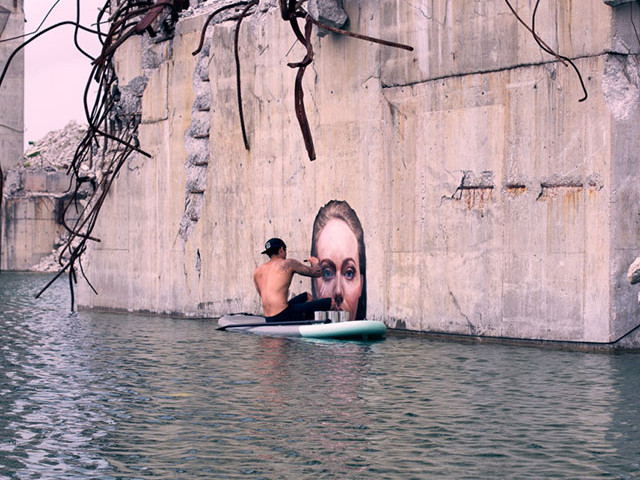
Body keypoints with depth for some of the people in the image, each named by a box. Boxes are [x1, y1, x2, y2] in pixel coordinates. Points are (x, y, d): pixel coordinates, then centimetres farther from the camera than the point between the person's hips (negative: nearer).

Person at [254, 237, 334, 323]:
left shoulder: (257, 272, 14)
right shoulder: (288, 263, -2)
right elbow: (317, 272, 4)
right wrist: (315, 263, 27)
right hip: (283, 316, -7)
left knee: (307, 297, 32)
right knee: (332, 303, -3)